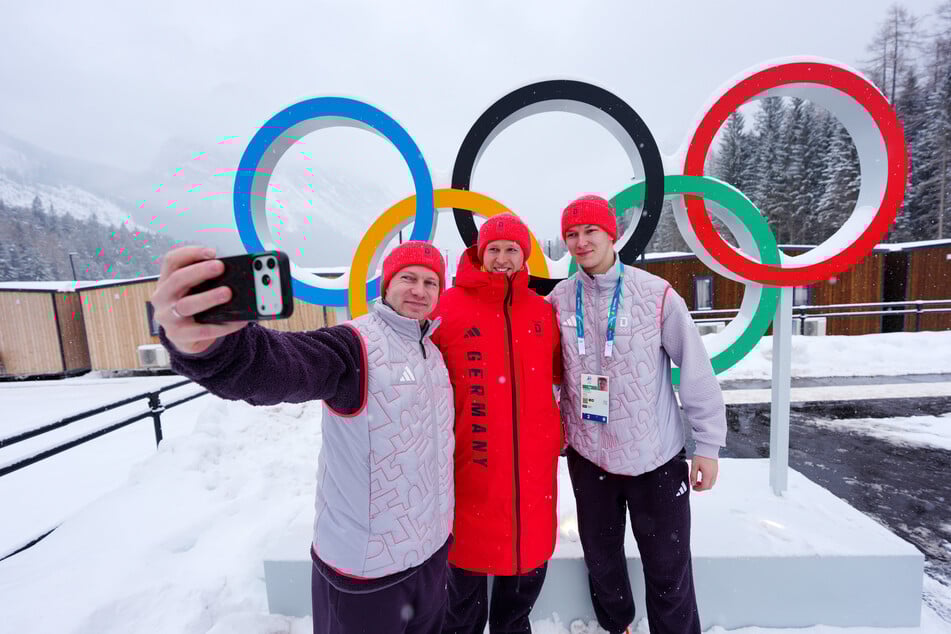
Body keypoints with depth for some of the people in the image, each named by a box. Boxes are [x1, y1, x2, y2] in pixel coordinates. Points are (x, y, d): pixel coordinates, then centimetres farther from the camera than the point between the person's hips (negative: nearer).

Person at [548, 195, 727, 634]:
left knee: (668, 567, 14)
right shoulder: (559, 300, -4)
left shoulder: (656, 294, -11)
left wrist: (708, 443, -4)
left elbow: (696, 369, -7)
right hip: (588, 455, 3)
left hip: (657, 456, -2)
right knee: (601, 560, 23)